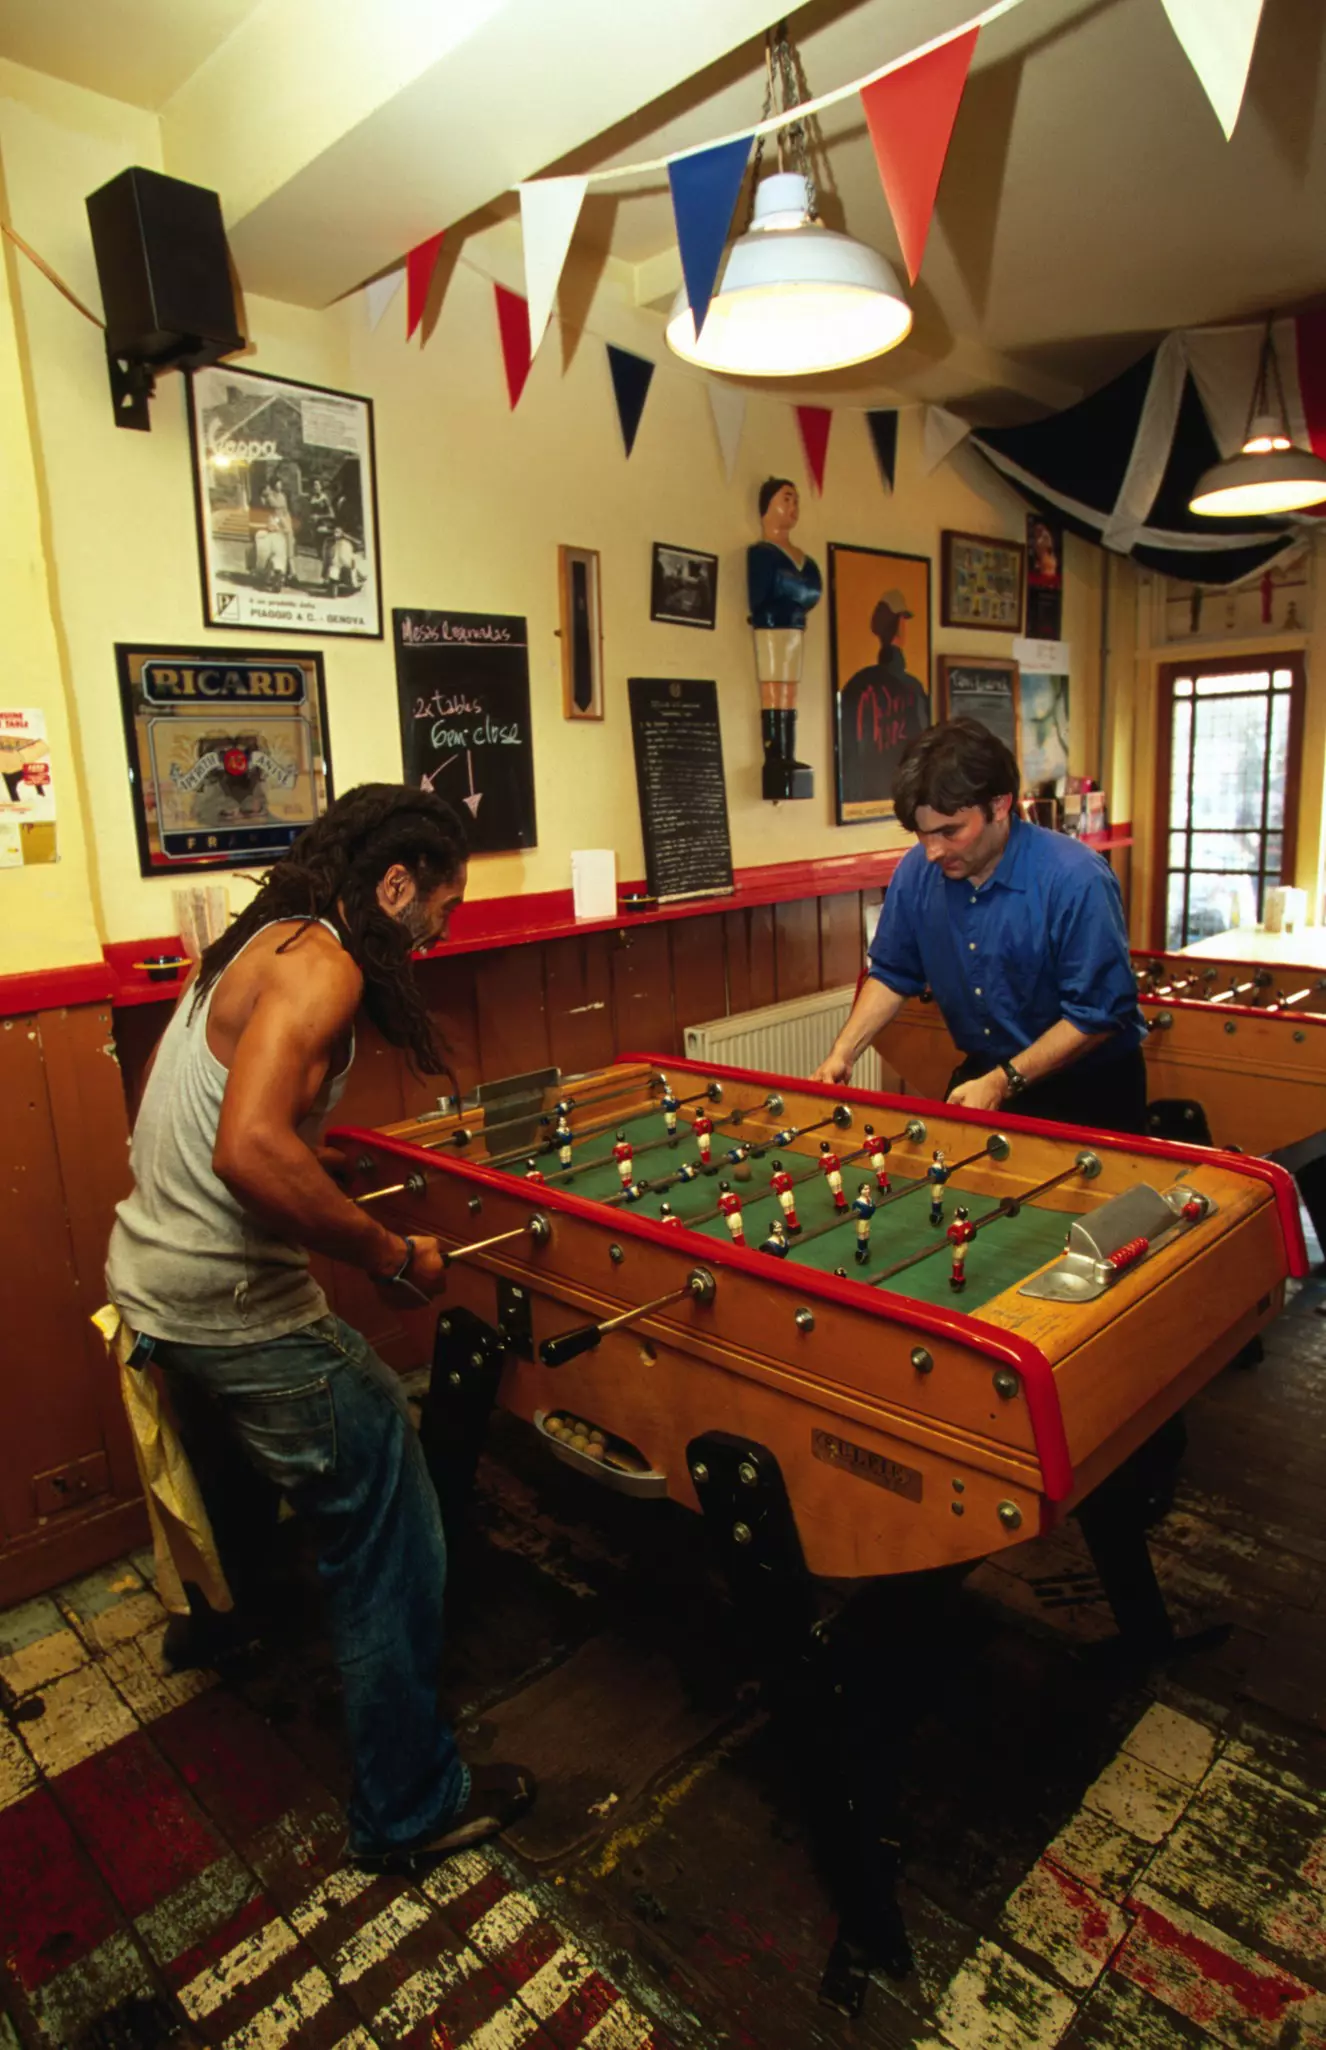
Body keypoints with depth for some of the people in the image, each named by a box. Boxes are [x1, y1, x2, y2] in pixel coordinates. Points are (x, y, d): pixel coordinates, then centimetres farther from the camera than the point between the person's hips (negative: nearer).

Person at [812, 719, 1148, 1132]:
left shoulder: (1075, 880, -25)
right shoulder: (916, 871, -9)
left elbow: (1100, 1013, -22)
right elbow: (892, 974, 4)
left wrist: (1005, 1082, -26)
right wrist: (843, 1052, -9)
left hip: (1086, 1092, -4)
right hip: (981, 1072, 4)